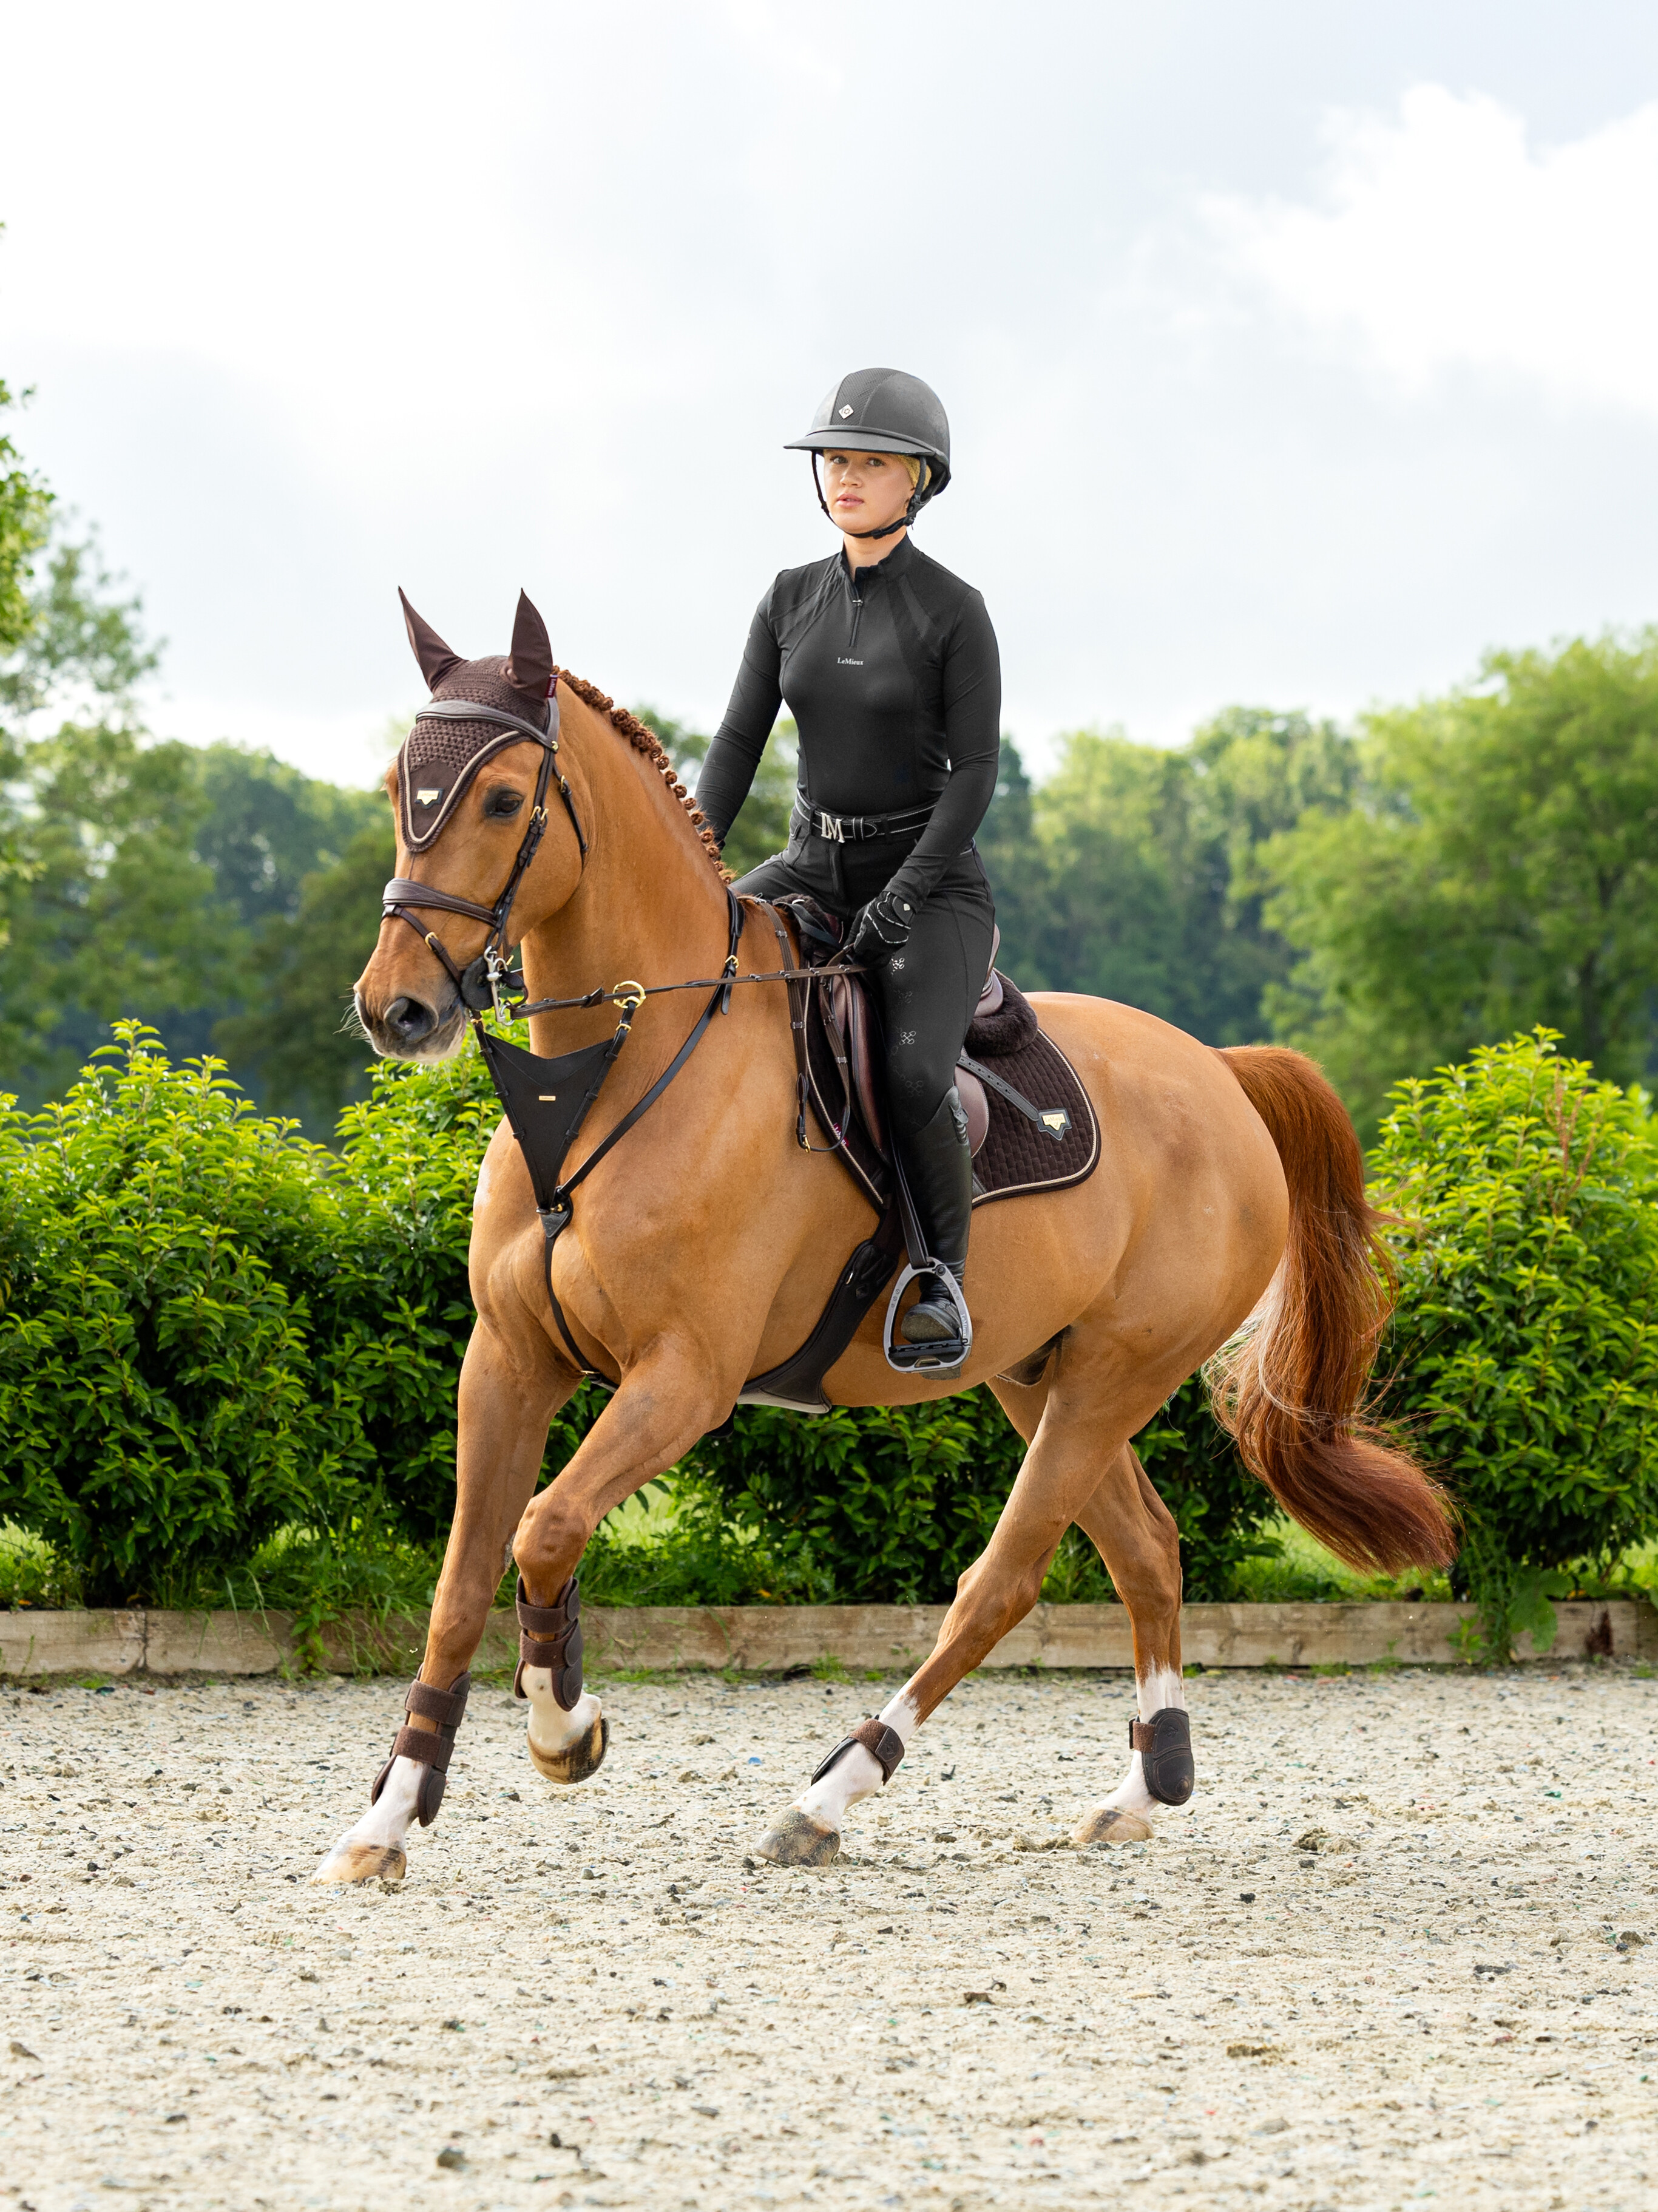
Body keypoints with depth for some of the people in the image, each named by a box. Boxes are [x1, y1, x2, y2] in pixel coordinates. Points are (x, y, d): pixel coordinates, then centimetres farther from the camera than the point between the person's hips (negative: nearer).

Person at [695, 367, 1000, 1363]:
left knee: (917, 1072, -30)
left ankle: (945, 1280, -10)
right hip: (814, 863, 6)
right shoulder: (793, 599, 5)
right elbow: (739, 743, 3)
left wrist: (901, 898, -21)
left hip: (931, 877, -6)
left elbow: (975, 772, -13)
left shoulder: (955, 611, -10)